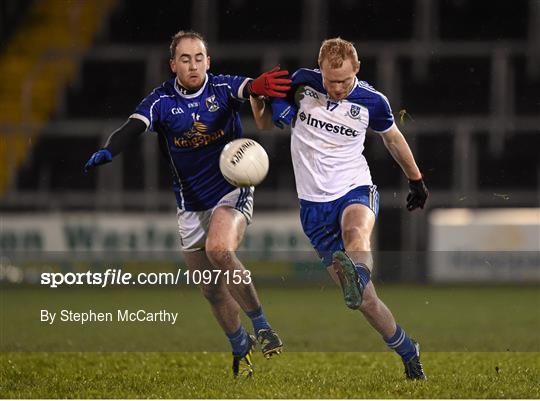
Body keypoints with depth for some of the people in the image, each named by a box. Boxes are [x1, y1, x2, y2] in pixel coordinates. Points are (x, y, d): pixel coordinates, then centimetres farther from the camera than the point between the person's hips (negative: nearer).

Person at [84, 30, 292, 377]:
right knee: (212, 290, 9)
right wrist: (107, 151, -44)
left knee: (219, 250, -32)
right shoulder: (162, 100, -7)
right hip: (192, 204, 3)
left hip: (232, 192, -3)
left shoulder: (223, 88, -10)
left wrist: (263, 85, -56)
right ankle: (241, 348, 34)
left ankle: (261, 325, -19)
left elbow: (249, 88, -31)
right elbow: (134, 127, -22)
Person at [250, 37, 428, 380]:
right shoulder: (301, 84, -1)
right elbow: (264, 123, 12)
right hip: (314, 206, 1)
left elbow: (394, 138, 18)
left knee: (357, 232, -41)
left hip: (356, 190, -1)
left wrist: (417, 180, 28)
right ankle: (408, 352, 12)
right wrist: (258, 96, -10)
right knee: (364, 299, -5)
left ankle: (357, 276, -71)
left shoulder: (372, 101, -2)